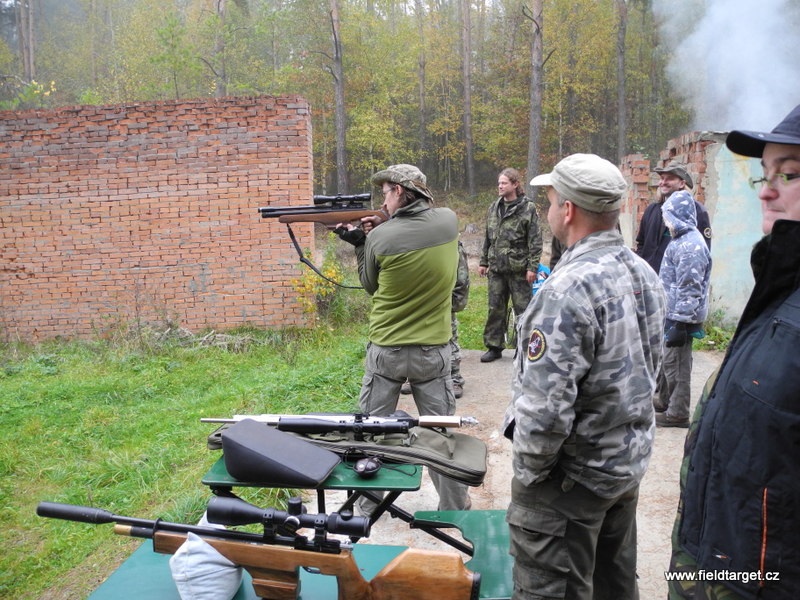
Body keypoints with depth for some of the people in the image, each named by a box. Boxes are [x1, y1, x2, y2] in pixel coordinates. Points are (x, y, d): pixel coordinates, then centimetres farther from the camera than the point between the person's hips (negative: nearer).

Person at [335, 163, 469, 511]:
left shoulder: (379, 238, -16)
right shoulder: (449, 220, -7)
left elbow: (371, 286, 2)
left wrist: (359, 243, 10)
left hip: (386, 350, -2)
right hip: (433, 349, 2)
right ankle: (454, 508, 24)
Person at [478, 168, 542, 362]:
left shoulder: (528, 208, -6)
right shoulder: (494, 208, 12)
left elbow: (535, 241, -8)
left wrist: (532, 267, -13)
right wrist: (483, 262, 14)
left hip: (518, 268, -5)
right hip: (496, 268, 5)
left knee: (522, 309, 3)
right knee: (495, 308, 9)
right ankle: (494, 347, 19)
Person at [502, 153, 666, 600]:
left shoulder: (570, 288, -27)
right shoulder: (645, 274, 2)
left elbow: (545, 404, -28)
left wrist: (528, 471, -13)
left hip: (574, 475, -8)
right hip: (632, 461, 9)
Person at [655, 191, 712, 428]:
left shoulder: (690, 246, -21)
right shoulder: (683, 240, 12)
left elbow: (689, 291, -24)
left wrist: (679, 325, -23)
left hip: (680, 318, -10)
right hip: (671, 314, 10)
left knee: (676, 364, 1)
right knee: (665, 359, 20)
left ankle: (678, 413, 12)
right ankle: (665, 402, 35)